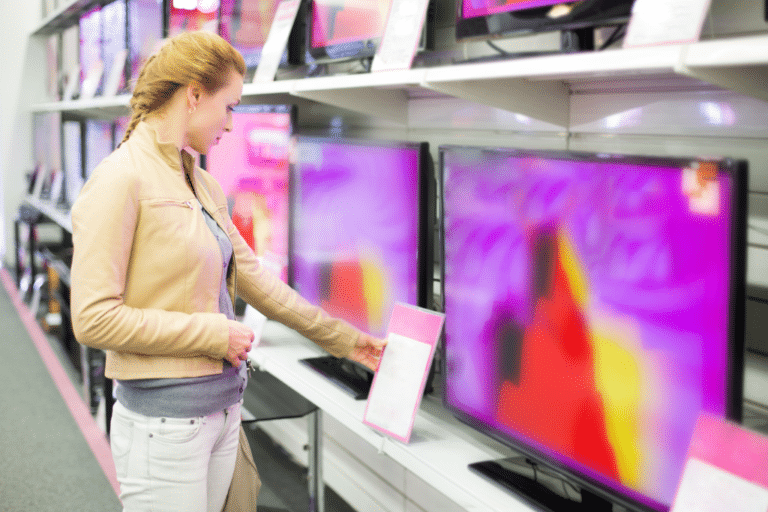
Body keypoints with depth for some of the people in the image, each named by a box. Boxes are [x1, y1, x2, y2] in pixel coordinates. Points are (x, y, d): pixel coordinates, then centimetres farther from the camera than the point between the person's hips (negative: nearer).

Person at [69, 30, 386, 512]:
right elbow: (94, 318, -18)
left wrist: (347, 340, 20)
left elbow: (254, 278, 17)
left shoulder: (204, 185, 11)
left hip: (223, 409, 8)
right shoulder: (120, 180, -14)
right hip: (166, 419, -8)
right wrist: (214, 333, -14)